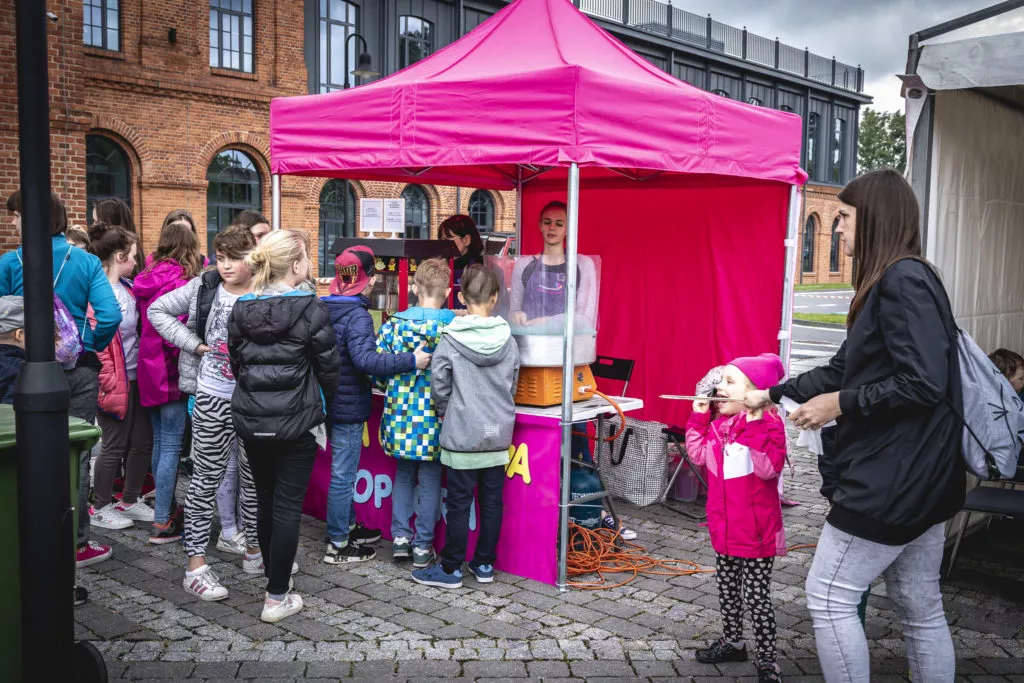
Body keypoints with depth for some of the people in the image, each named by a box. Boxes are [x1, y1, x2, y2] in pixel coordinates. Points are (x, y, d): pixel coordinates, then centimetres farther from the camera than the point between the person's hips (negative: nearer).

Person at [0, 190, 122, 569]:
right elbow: (110, 315, -14)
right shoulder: (86, 261, -4)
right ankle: (75, 544, 14)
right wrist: (90, 346, 2)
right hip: (79, 370, 1)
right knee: (75, 456, 8)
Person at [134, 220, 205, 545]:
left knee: (160, 442, 16)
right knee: (171, 447, -3)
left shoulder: (148, 277, 9)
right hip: (171, 370, -9)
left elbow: (145, 322, 12)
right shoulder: (180, 281, -16)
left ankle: (167, 508, 28)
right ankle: (162, 523, 0)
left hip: (150, 368, 9)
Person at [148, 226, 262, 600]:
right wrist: (193, 344, -5)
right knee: (208, 477, 4)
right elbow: (157, 310, 4)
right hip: (214, 397, -1)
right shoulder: (204, 287, -4)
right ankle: (195, 564, 12)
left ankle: (252, 549, 32)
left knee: (253, 476, 13)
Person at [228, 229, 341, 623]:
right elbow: (329, 367, -8)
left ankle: (274, 571, 38)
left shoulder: (241, 309, 1)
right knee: (288, 505, 2)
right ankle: (276, 598, 7)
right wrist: (320, 403, 12)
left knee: (264, 498, 20)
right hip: (296, 422, -5)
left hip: (251, 420, 5)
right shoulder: (310, 309, -13)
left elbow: (236, 363, 9)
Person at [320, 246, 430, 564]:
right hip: (349, 406, -9)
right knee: (343, 474, 2)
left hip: (330, 402, 9)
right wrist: (411, 360, -30)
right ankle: (337, 545, 13)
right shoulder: (358, 315, -21)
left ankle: (348, 526, 38)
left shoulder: (325, 309, 5)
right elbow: (365, 359, -33)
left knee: (344, 470, 22)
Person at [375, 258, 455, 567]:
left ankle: (400, 537, 21)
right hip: (435, 417, -2)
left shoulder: (394, 324, -4)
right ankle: (423, 546, 17)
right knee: (430, 480, 10)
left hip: (400, 414, 2)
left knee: (403, 474, 20)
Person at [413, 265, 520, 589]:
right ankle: (485, 564, 23)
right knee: (492, 501, 12)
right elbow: (512, 386, 9)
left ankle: (451, 569, 14)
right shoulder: (508, 340, -1)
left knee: (459, 503, 4)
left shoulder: (450, 340, -11)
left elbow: (439, 387, -7)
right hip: (499, 432, 4)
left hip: (462, 434, -3)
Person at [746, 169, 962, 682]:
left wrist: (839, 405, -15)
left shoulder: (904, 280, -16)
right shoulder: (891, 283, 16)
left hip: (893, 480, -10)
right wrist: (770, 395, 19)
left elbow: (924, 383, -24)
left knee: (829, 597, -1)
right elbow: (844, 370, 20)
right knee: (921, 608, 15)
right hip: (916, 477, 10)